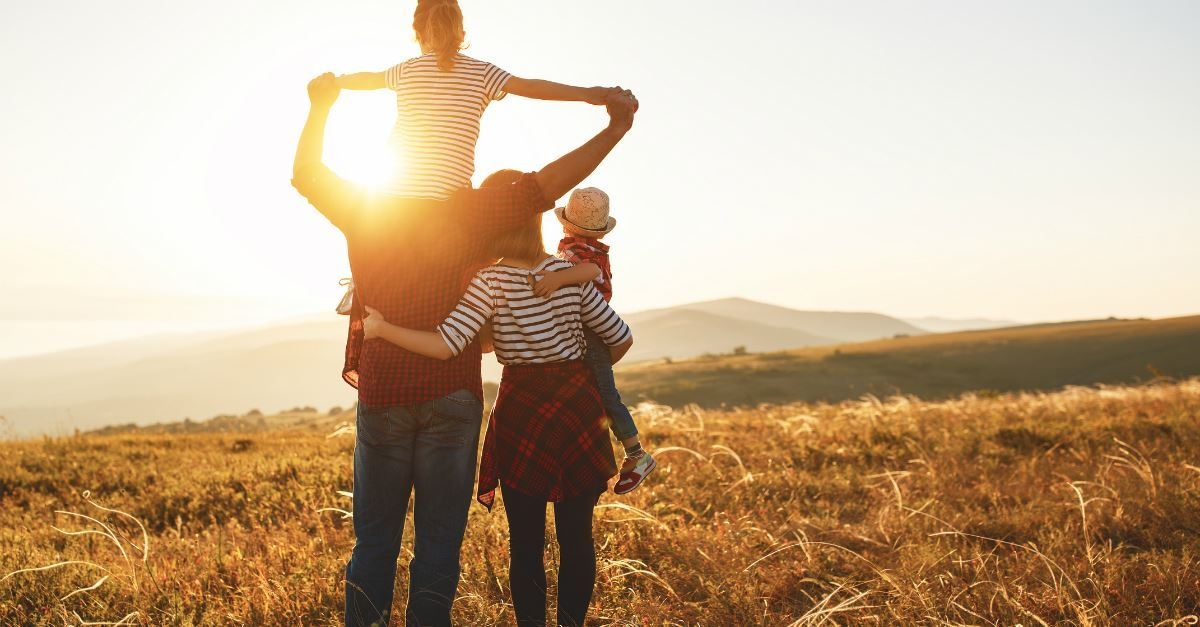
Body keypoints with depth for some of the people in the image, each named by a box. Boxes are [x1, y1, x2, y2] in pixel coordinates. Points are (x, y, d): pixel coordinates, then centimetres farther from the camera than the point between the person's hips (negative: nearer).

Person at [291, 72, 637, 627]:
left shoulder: (363, 210, 4)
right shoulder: (466, 212, -3)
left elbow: (305, 174, 21)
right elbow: (543, 186, -9)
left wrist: (320, 109, 31)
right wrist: (614, 130, -6)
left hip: (381, 394, 2)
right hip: (451, 394, -2)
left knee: (374, 540, 9)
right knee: (438, 540, 5)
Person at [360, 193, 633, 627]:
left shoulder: (490, 282, -10)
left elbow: (445, 346, -22)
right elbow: (621, 338, 5)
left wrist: (380, 328, -12)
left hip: (521, 412, -2)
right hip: (578, 407, 3)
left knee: (526, 543, 8)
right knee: (577, 536, 10)